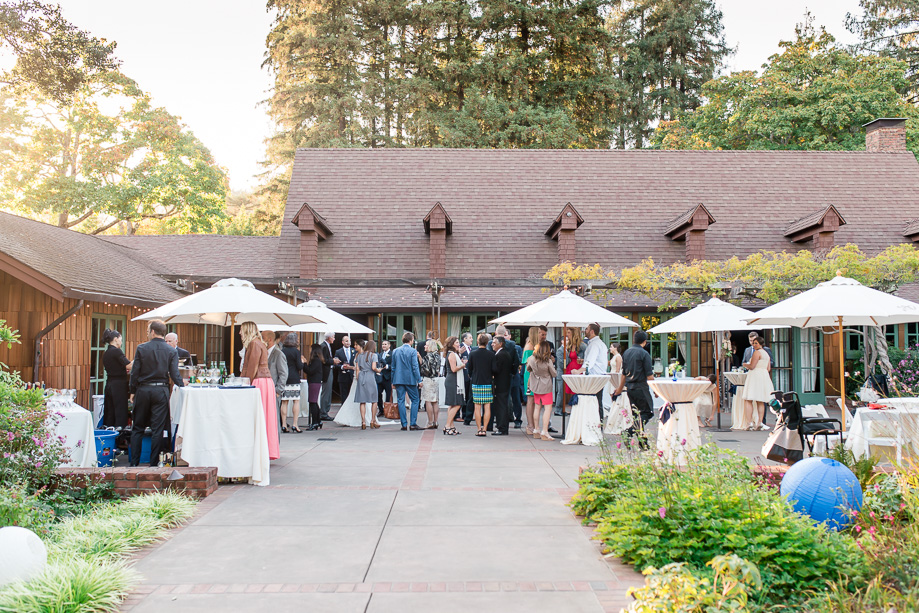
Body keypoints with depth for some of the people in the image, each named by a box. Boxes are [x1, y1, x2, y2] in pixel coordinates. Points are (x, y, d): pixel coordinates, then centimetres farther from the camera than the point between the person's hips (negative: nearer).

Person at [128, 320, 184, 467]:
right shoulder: (171, 351, -3)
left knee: (137, 428, 11)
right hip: (161, 391, 0)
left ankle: (134, 463, 12)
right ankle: (154, 463, 5)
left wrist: (133, 392, 8)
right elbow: (174, 374, -7)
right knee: (158, 430, 4)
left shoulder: (141, 348, -4)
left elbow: (135, 372, -3)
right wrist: (182, 384, 13)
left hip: (143, 390, 0)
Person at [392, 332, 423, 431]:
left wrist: (393, 381, 16)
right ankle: (413, 423, 1)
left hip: (398, 379, 4)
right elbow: (415, 367, -11)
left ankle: (404, 424, 4)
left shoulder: (396, 351, 7)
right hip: (410, 379, -4)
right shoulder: (412, 351, -7)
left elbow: (393, 367, 10)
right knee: (415, 400, 7)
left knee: (401, 401, 6)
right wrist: (419, 380, -6)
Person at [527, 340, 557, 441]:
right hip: (546, 387, -5)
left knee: (537, 407, 15)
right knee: (548, 408, -3)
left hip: (535, 387, 5)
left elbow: (528, 369, 13)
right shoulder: (548, 361, -18)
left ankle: (536, 431, 20)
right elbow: (554, 374, -7)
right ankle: (544, 432, -9)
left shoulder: (531, 359, -6)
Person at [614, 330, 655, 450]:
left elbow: (624, 373, 19)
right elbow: (649, 376, -12)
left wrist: (620, 388, 31)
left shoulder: (626, 353, 11)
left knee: (636, 413, 11)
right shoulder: (644, 354, -10)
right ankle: (631, 431, -20)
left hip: (629, 387, 7)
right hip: (641, 387, -7)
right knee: (647, 412, -2)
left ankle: (643, 443, 12)